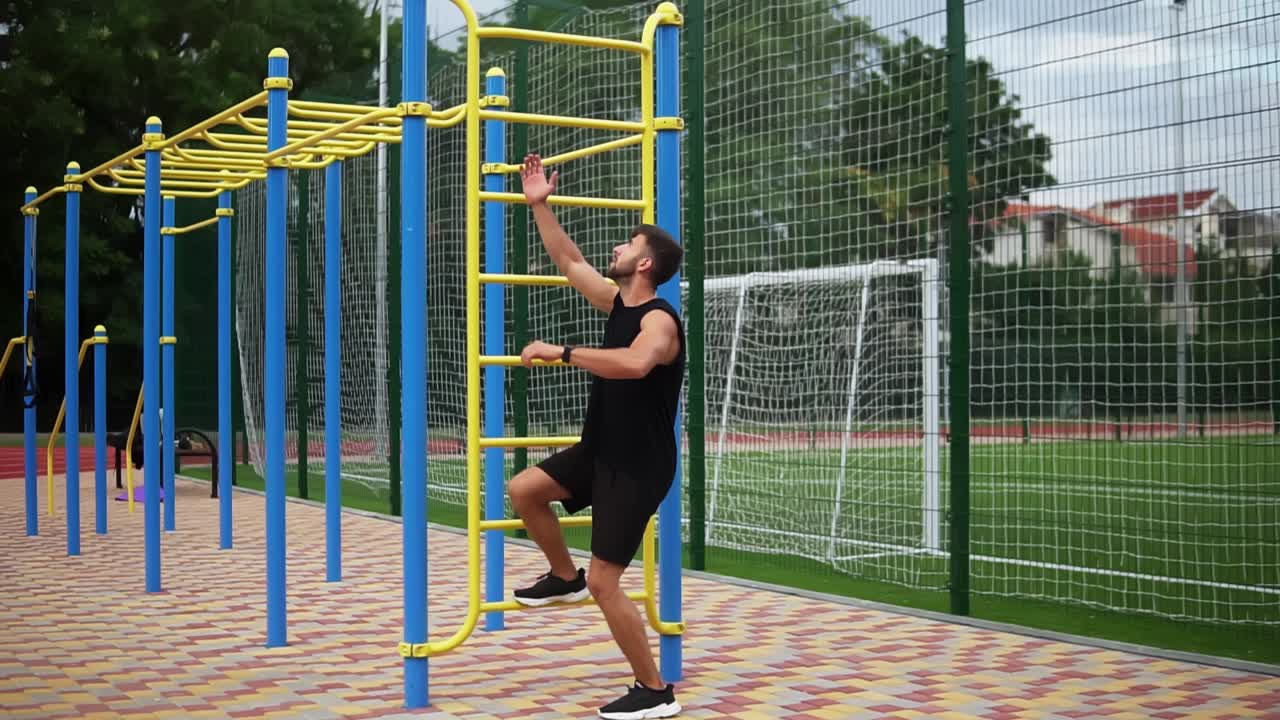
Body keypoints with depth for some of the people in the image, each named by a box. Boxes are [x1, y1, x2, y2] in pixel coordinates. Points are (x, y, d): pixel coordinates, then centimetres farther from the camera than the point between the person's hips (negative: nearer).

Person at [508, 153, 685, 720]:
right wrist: (540, 205, 15)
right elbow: (568, 260, 17)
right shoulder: (617, 303, 5)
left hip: (638, 466, -9)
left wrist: (560, 352, -39)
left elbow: (634, 364, -46)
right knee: (523, 491, 7)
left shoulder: (659, 320, -23)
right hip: (600, 451, 9)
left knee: (605, 585, -8)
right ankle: (565, 578, 25)